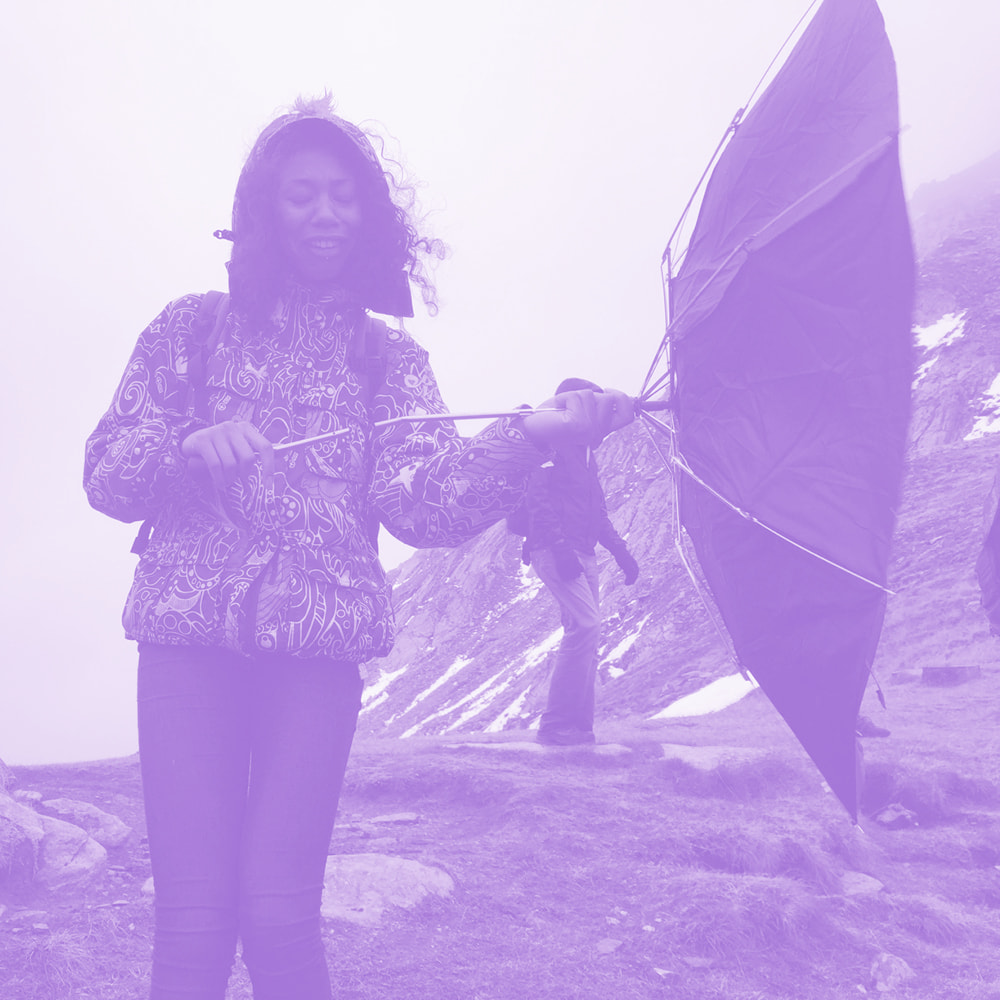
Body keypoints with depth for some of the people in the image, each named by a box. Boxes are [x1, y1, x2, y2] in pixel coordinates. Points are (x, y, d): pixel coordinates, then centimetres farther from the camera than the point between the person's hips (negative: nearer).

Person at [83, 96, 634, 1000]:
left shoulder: (389, 356, 13)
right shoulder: (194, 328, 13)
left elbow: (421, 498, -5)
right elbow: (106, 472, 8)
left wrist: (525, 440, -24)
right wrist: (191, 447, -14)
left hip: (319, 645, 0)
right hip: (189, 632, 0)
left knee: (277, 915, -9)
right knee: (193, 920, -7)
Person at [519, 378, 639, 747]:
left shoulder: (584, 452, 23)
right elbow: (537, 499, -16)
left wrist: (619, 550, 20)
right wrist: (559, 545, -25)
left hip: (583, 553, 10)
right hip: (553, 550, -10)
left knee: (585, 631, 5)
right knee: (585, 624, -19)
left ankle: (578, 728, 8)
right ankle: (555, 724, -15)